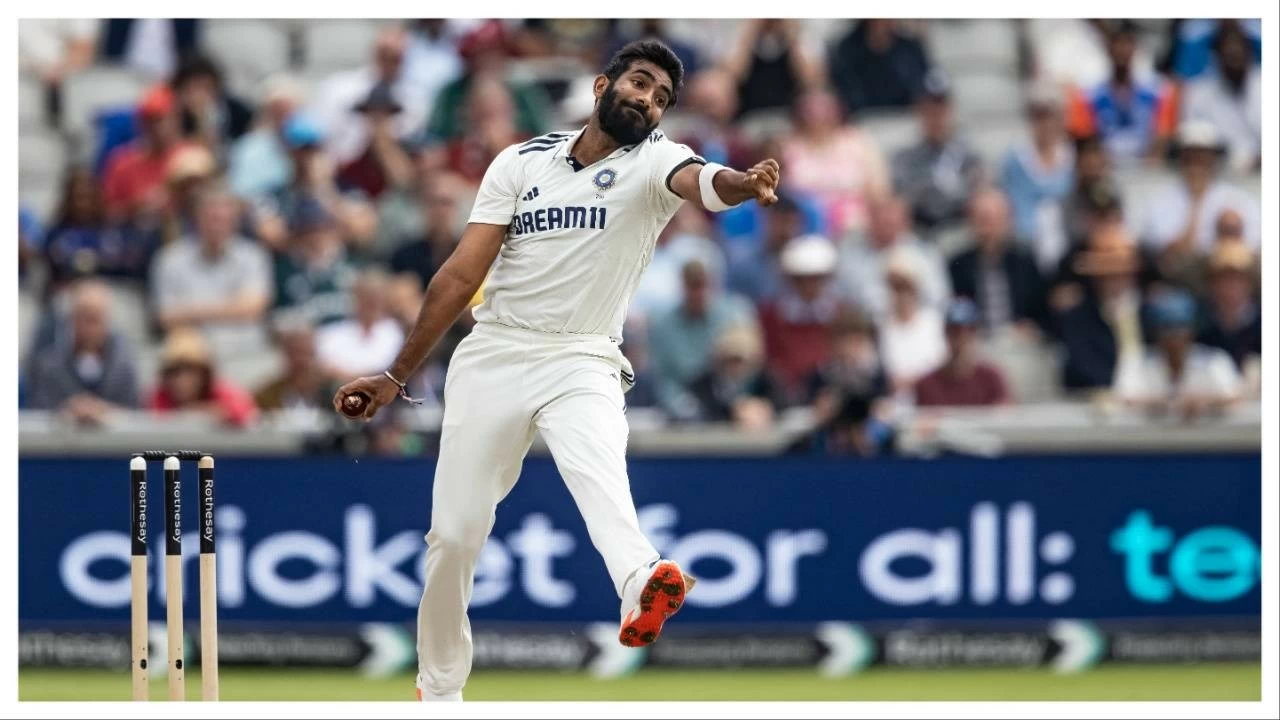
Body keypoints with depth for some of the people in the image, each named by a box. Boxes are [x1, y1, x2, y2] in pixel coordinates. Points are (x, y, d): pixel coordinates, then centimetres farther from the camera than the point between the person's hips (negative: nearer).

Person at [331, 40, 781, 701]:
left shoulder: (654, 162, 0)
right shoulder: (522, 162, 6)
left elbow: (699, 182, -24)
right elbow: (462, 275, 7)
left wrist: (746, 184, -48)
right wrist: (396, 376, 6)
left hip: (581, 366, -3)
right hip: (492, 358, 3)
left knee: (598, 470, -34)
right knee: (454, 535, 3)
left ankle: (642, 590, -62)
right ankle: (439, 690, 23)